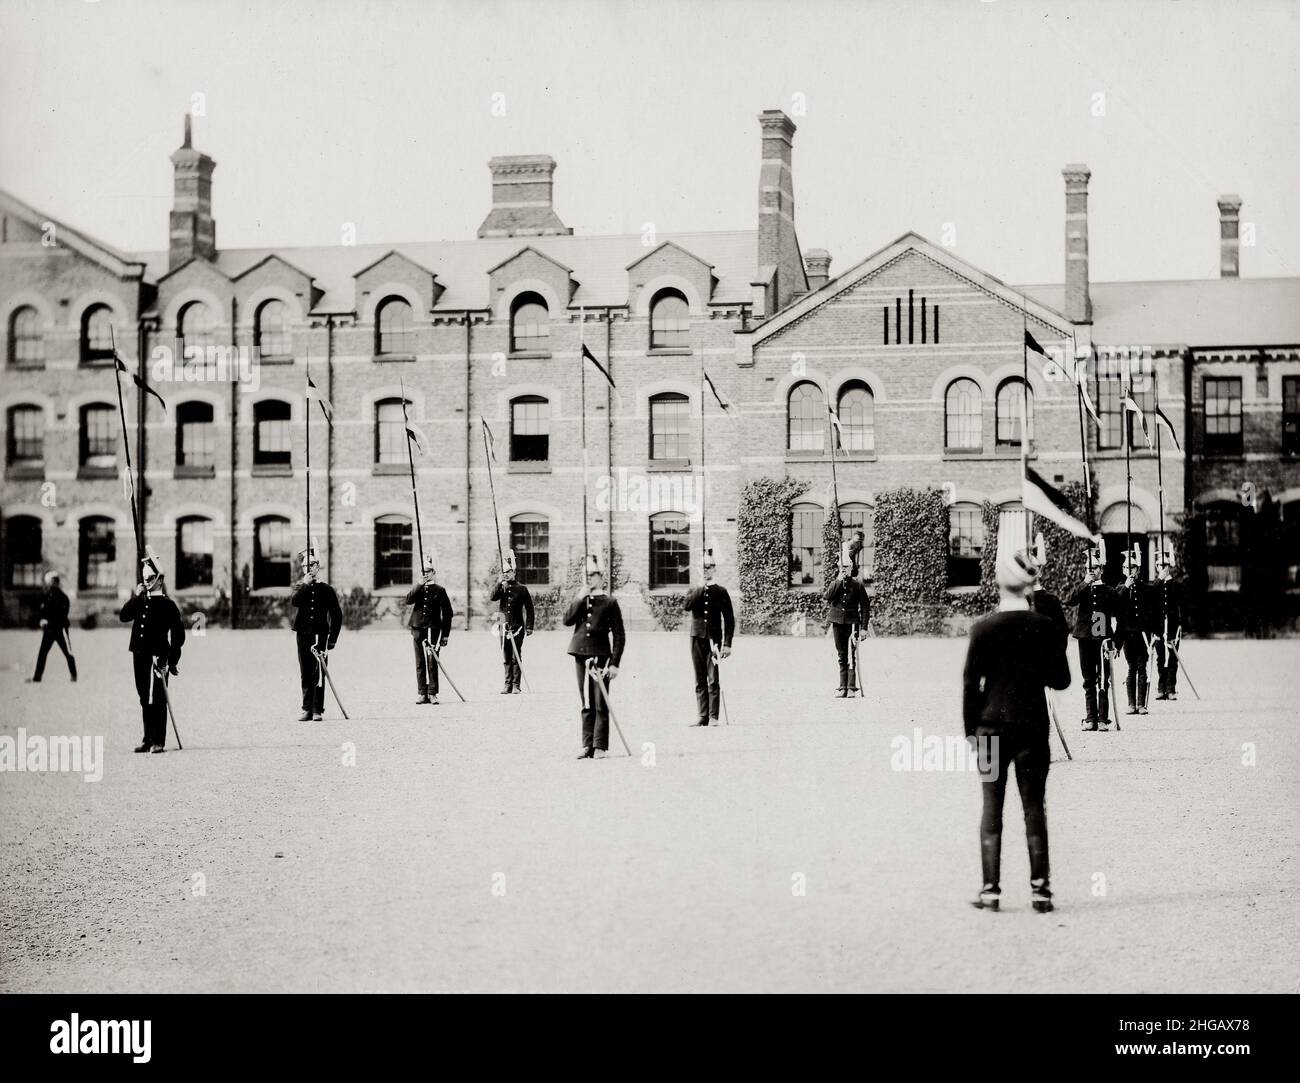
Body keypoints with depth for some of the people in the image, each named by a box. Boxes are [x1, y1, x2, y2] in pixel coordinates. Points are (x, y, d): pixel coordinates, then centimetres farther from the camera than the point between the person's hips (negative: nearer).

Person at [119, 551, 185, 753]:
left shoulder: (167, 605, -3)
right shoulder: (141, 602, 14)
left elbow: (178, 633, -4)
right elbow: (124, 616, 3)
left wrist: (173, 660, -7)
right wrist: (136, 596, -5)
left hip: (157, 657, -6)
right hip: (140, 655, 6)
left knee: (157, 700, -7)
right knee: (145, 700, 11)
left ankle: (158, 742, -5)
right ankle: (148, 739, 17)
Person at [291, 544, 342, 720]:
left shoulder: (326, 589, 7)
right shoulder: (301, 586, 11)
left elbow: (337, 615, 7)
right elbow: (295, 601, -12)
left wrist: (333, 638, 2)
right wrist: (305, 584, -13)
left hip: (320, 635, -2)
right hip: (303, 635, 2)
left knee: (319, 674, -6)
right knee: (305, 674, 5)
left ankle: (318, 710, -4)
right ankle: (307, 709, 11)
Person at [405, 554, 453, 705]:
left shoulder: (439, 590, 4)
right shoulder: (417, 588, 12)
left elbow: (447, 613, 4)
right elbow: (408, 600, -8)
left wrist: (445, 635, 0)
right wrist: (420, 585, -16)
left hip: (433, 630, -3)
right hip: (417, 629, 3)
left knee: (432, 663, -8)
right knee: (420, 663, 4)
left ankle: (432, 694, -6)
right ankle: (423, 694, 8)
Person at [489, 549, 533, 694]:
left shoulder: (522, 589, 1)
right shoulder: (501, 588, 11)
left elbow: (529, 609, 1)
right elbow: (492, 598, -8)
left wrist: (529, 627, -4)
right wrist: (500, 584, -13)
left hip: (517, 628, -3)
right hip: (504, 627, 3)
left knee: (516, 657, -5)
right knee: (506, 658, 6)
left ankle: (516, 685, -2)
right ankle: (508, 685, 10)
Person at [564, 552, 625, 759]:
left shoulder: (609, 603, 0)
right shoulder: (579, 601, 13)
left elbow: (619, 636, -2)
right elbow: (567, 621, -2)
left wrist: (615, 663, -9)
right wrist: (579, 599, -8)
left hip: (601, 657, -4)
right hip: (581, 656, 4)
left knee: (600, 705, -4)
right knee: (586, 705, 9)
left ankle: (600, 746, -1)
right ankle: (587, 745, 12)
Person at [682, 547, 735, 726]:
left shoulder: (721, 592, 5)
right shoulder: (694, 592, 12)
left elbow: (729, 619, 3)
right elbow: (686, 606, -10)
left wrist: (727, 644, -4)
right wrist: (702, 588, -11)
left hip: (714, 639, -3)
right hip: (697, 638, 3)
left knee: (714, 680, -6)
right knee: (700, 681, 5)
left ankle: (713, 716, -4)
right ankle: (702, 716, 8)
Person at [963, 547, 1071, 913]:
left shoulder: (983, 628, -7)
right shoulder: (1045, 627, -4)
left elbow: (971, 682, -4)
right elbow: (1061, 679, 2)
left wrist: (970, 729, 4)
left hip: (992, 726, -1)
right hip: (1033, 727, 1)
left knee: (991, 810, 6)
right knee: (1034, 809, 6)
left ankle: (991, 889, 3)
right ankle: (1040, 888, 4)